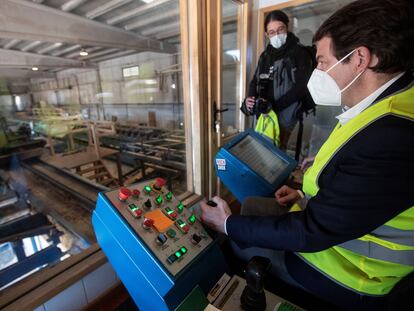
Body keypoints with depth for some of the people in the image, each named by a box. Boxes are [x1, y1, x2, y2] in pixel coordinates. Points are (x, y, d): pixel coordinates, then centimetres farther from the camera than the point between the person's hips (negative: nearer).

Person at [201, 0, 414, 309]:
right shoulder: (386, 109, -4)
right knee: (251, 204, 14)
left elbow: (310, 233, -31)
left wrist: (229, 224, -20)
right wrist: (307, 195, 3)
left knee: (231, 242, 4)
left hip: (346, 272, -8)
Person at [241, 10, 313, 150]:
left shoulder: (300, 52, -3)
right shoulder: (265, 55, 15)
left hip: (285, 114, -5)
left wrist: (275, 106, -20)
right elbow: (255, 81, 16)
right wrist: (249, 99, -6)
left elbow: (301, 86, -12)